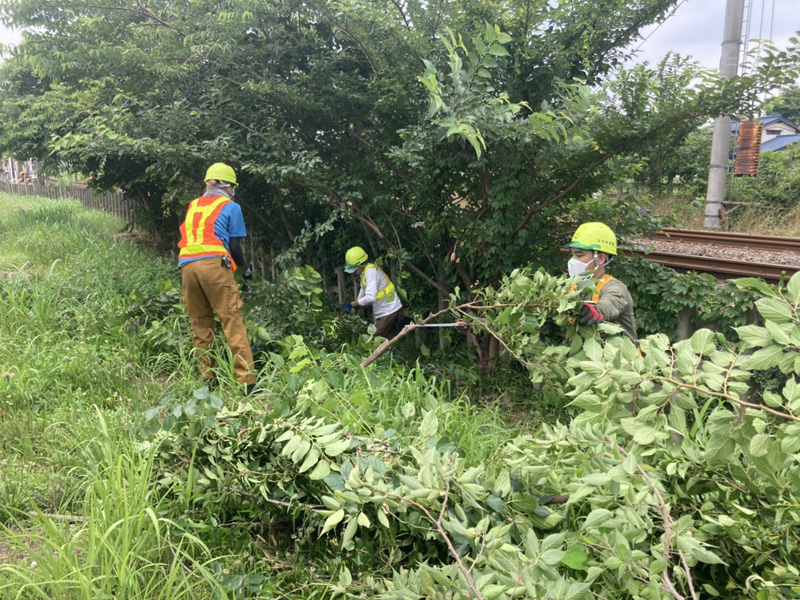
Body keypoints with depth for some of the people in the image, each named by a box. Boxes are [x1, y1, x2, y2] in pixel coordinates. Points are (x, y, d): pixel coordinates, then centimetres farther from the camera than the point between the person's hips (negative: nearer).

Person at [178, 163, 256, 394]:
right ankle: (247, 381, -10)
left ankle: (208, 379, 16)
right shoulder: (230, 207, 10)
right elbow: (234, 245, 5)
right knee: (233, 323, -6)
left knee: (200, 326, 12)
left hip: (187, 266, 5)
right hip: (214, 264, -5)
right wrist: (244, 267, 23)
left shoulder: (192, 206, 24)